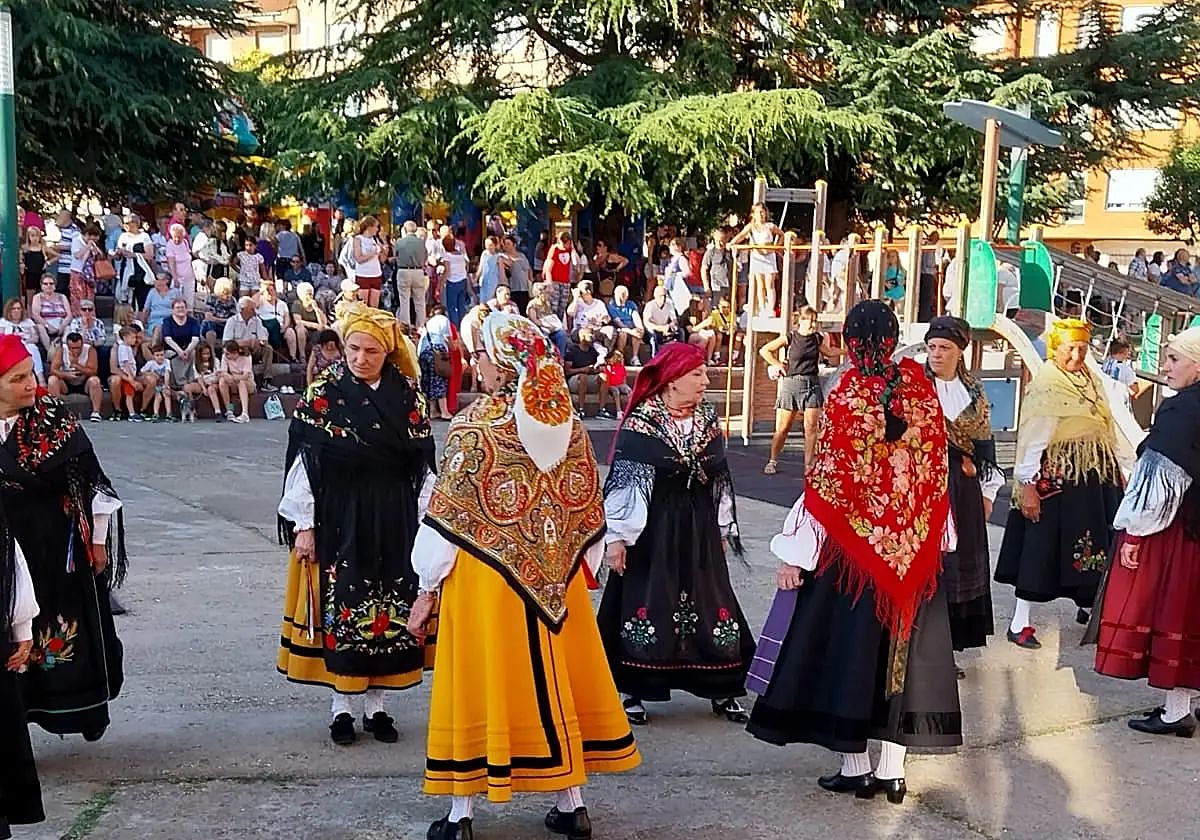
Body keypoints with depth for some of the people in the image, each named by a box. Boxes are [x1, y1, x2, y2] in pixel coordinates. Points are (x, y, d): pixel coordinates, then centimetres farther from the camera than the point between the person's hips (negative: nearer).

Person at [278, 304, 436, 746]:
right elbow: (304, 462, -5)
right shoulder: (323, 395, -5)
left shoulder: (408, 397, 2)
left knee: (390, 610, 7)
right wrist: (303, 525, -8)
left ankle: (375, 705, 19)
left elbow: (422, 465, 4)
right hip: (337, 521, -2)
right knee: (341, 609, 1)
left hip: (394, 522, 3)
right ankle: (341, 707, 13)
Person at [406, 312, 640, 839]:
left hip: (483, 579, -4)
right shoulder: (567, 424, 1)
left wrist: (428, 588, -3)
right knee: (556, 683, 13)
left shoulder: (474, 426, -12)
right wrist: (573, 574, 17)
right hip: (556, 579, 4)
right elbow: (588, 512, 6)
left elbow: (448, 517, -11)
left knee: (481, 682, 5)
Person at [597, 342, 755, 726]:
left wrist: (723, 529, 16)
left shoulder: (708, 419, 6)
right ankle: (635, 692, 15)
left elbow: (721, 478, 13)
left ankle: (722, 691, 18)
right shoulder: (641, 422, -11)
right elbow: (624, 480, -11)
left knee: (709, 603, 8)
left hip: (699, 529, 5)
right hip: (651, 529, -5)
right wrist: (616, 535, -14)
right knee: (646, 605, 2)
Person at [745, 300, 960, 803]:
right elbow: (936, 467, 4)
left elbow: (826, 481, -15)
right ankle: (892, 770, 16)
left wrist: (796, 554, -10)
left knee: (851, 644, 7)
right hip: (913, 547, 4)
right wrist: (930, 538, 16)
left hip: (855, 544, -4)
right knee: (901, 649, 11)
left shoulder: (847, 398, -14)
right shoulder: (921, 388, -1)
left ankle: (856, 767, 14)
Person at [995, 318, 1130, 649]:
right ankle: (1019, 624, 1)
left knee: (1094, 544, 14)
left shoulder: (1091, 380, 11)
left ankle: (1089, 606, 32)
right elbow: (1032, 439, -17)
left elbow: (1107, 427, 14)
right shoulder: (1045, 385, -12)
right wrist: (1028, 485, -22)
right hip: (1058, 476, -7)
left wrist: (1121, 468, 11)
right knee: (1042, 545, -4)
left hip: (1096, 474, 7)